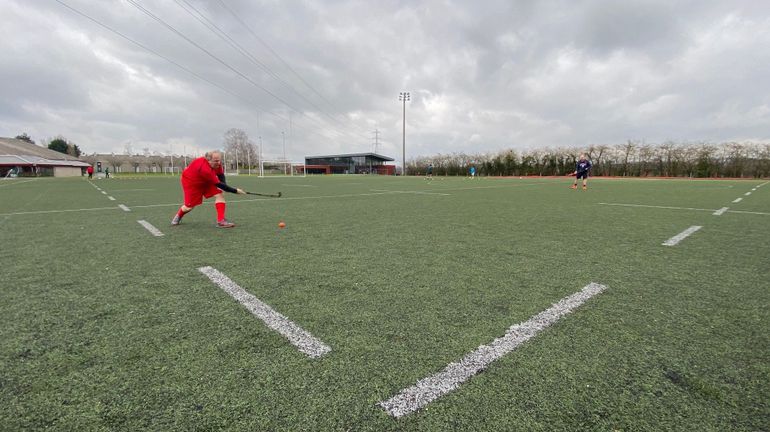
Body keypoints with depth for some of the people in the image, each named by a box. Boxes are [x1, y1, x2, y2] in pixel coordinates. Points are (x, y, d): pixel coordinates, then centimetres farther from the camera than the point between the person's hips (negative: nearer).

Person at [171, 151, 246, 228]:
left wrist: (223, 186, -23)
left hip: (205, 181, 7)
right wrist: (236, 190, -39)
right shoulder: (204, 168, -43)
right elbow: (218, 184, -40)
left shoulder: (217, 163, -21)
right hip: (190, 181, -6)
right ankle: (178, 216, 39)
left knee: (220, 195, -14)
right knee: (190, 206, 2)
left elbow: (220, 174, -3)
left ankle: (221, 220, -15)